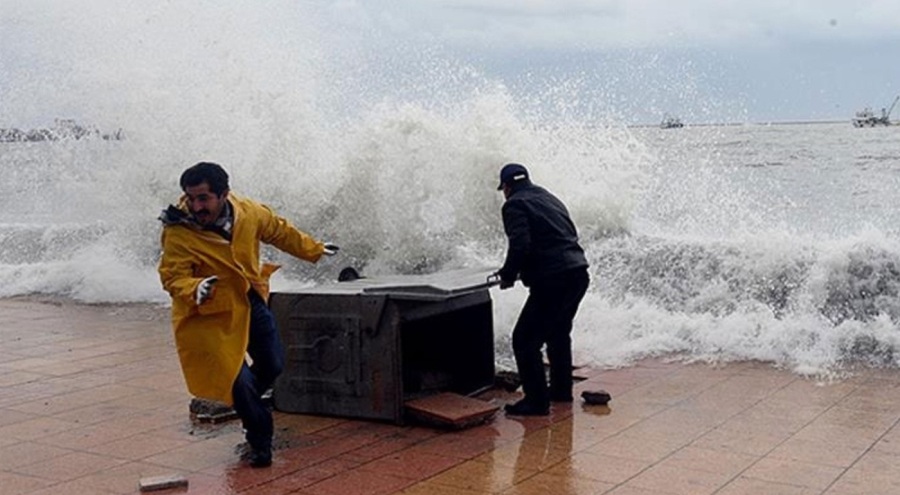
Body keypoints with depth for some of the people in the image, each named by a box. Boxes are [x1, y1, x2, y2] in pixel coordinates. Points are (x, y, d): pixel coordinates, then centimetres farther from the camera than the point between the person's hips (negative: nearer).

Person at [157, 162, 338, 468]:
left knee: (273, 365, 16)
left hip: (252, 303, 5)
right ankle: (260, 441, 17)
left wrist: (313, 250, 19)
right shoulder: (178, 233, -25)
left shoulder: (249, 213, -11)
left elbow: (280, 232, 7)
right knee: (238, 379, -7)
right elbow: (172, 277, -27)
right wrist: (195, 290, -49)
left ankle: (240, 401, 47)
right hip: (212, 314, -5)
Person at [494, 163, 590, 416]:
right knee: (558, 333, 27)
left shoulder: (515, 205, -4)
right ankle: (561, 389, 37)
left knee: (525, 340, -1)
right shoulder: (550, 198, 22)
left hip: (552, 281, -9)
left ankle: (537, 400, 0)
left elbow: (520, 246, -19)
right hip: (578, 273, 9)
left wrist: (508, 275, -2)